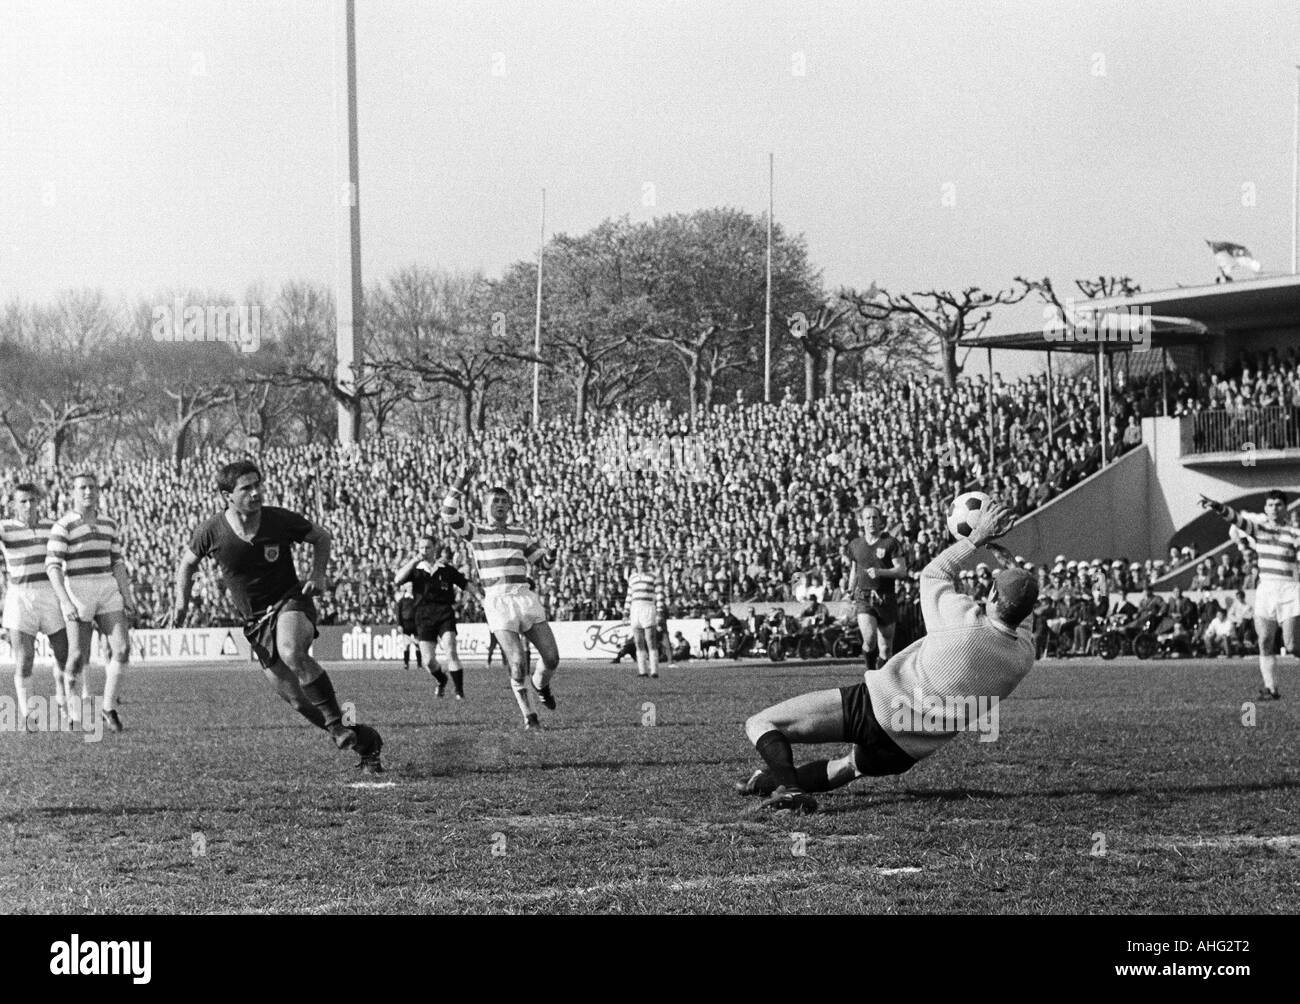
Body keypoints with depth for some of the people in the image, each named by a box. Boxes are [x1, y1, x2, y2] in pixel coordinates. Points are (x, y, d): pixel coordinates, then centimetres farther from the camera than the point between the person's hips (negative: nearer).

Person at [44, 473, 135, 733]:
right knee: (78, 656, -2)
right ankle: (74, 713, 17)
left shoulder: (108, 524, 10)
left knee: (121, 648, -9)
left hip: (107, 591, 5)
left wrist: (127, 596, 6)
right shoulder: (63, 526, -9)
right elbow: (53, 566, -15)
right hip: (76, 592, -5)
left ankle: (109, 708, 4)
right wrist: (65, 602, -24)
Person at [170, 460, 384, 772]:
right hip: (256, 622, 3)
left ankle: (337, 725, -24)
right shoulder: (211, 532, -9)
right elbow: (187, 562, 12)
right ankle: (364, 742, 17)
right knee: (297, 700, -1)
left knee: (291, 652, -37)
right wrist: (182, 599, -2)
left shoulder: (281, 520, -12)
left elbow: (321, 536, 6)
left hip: (291, 601, -3)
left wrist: (318, 575, -8)